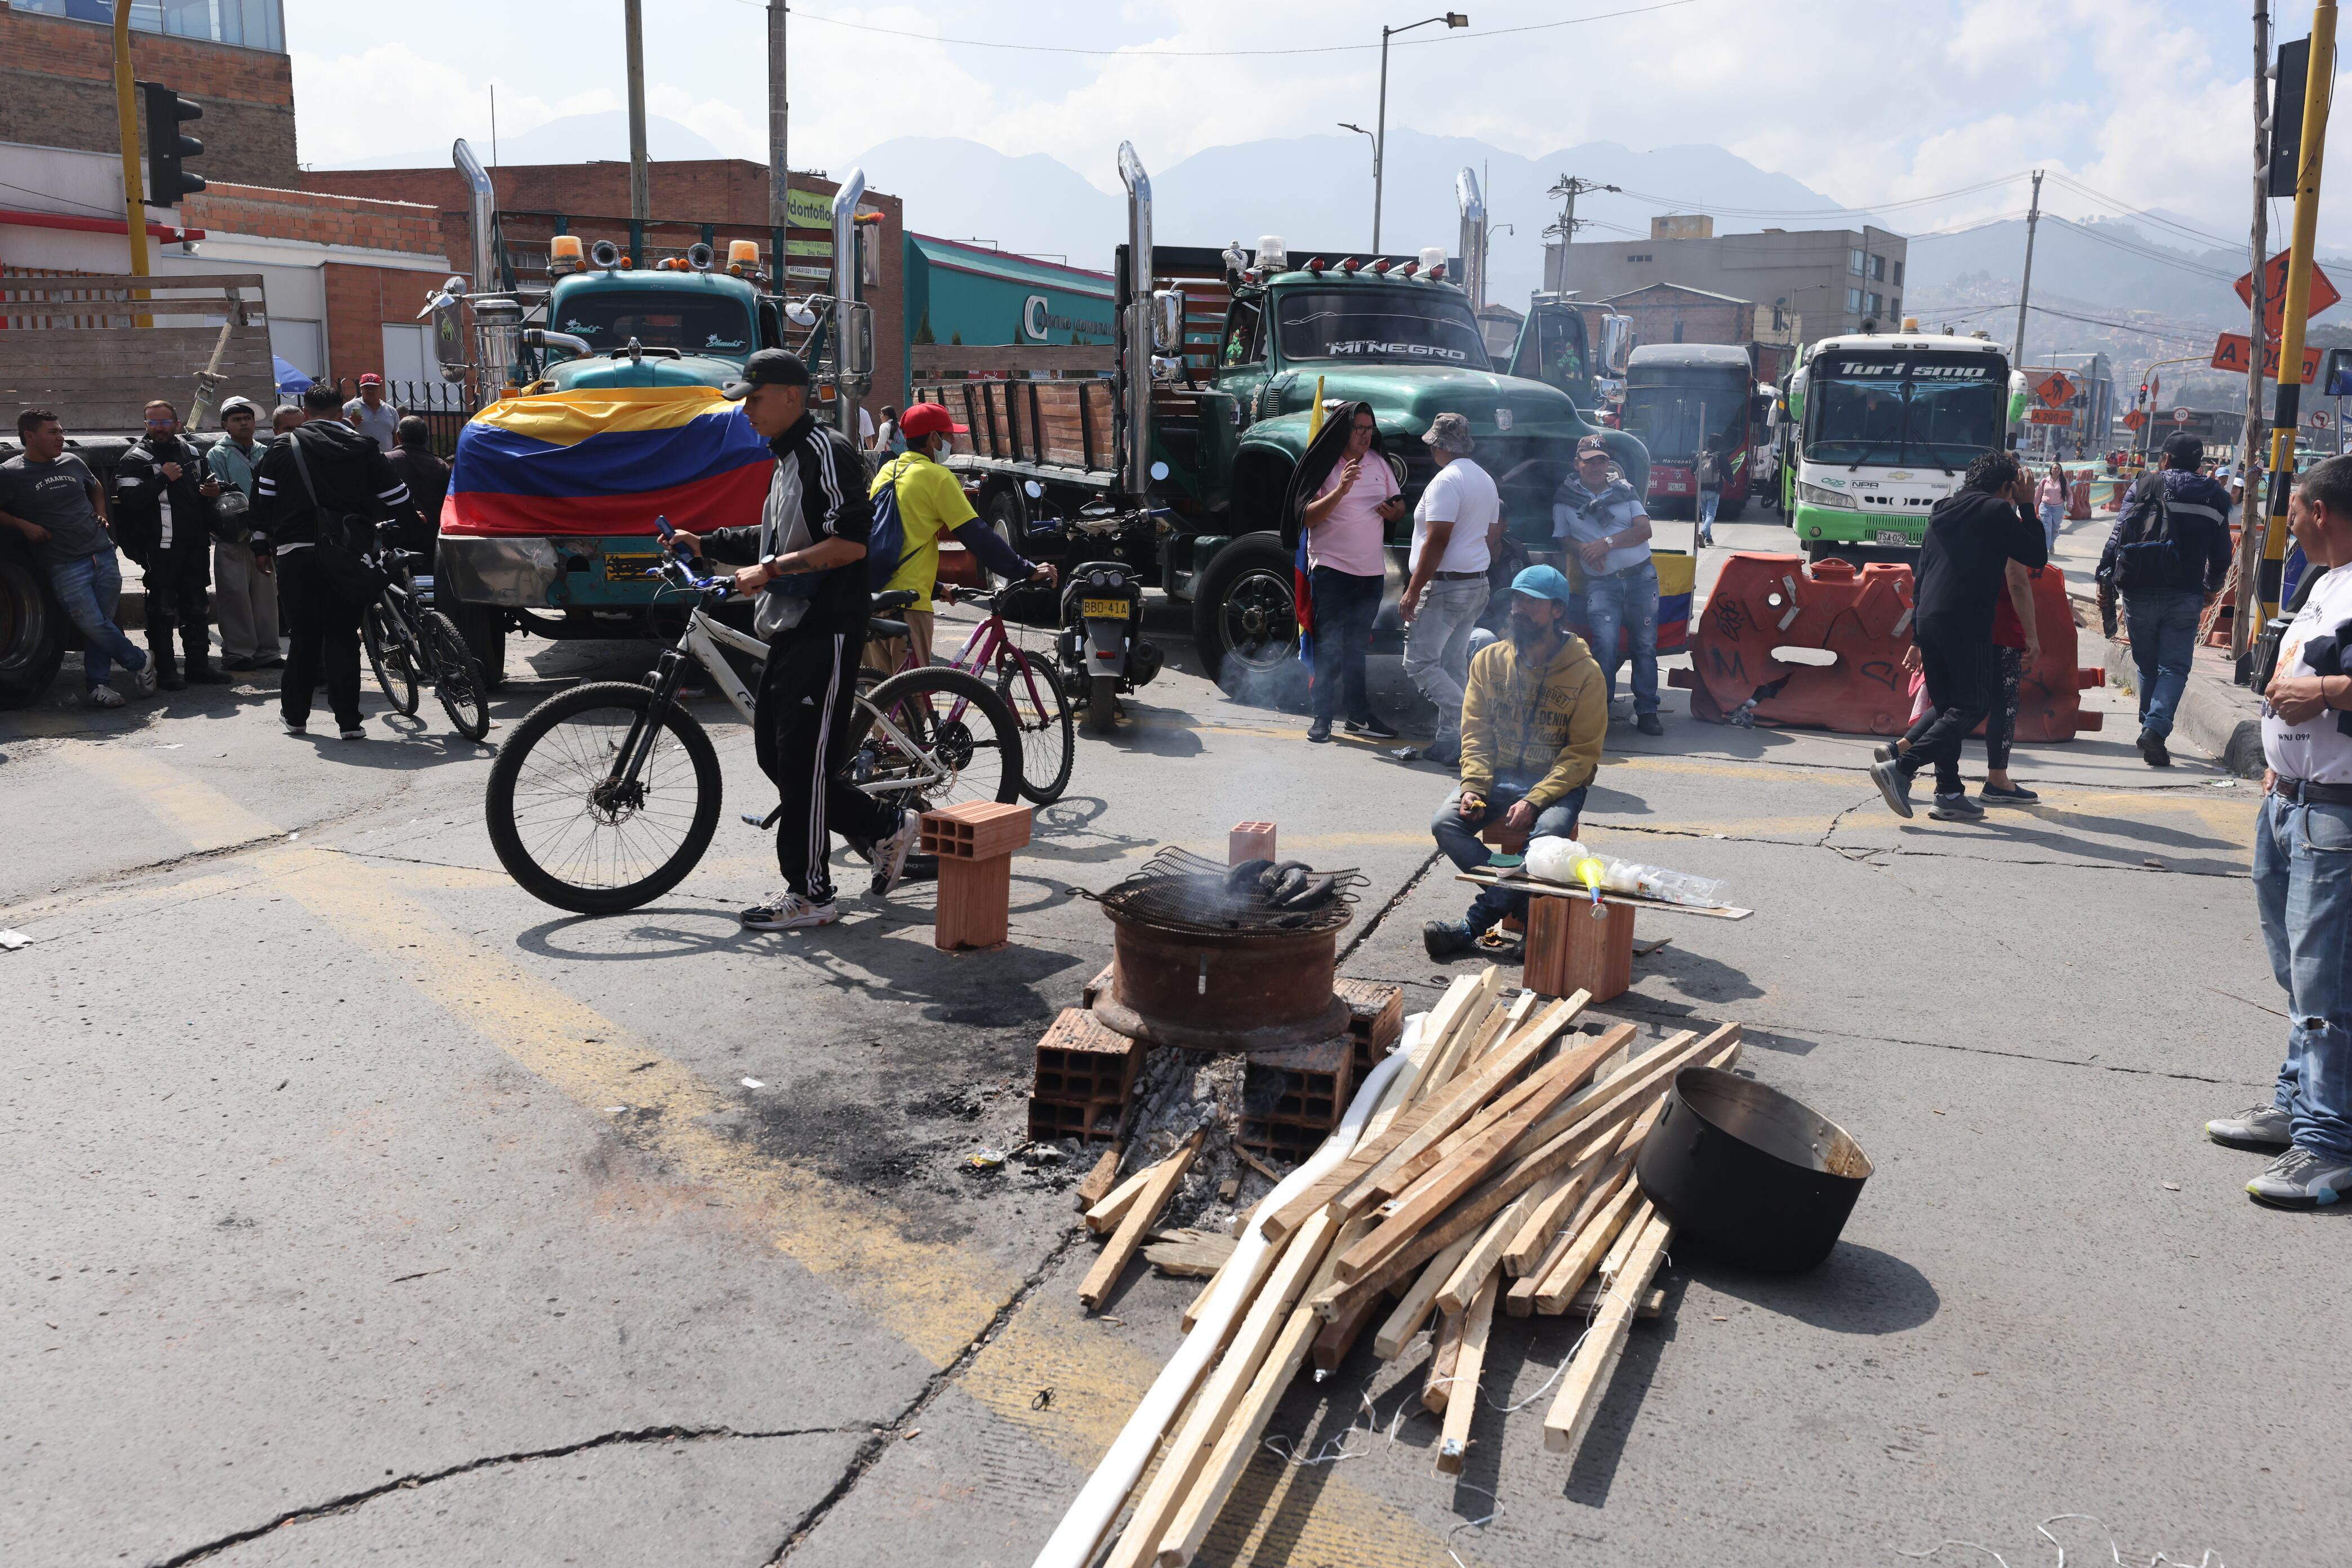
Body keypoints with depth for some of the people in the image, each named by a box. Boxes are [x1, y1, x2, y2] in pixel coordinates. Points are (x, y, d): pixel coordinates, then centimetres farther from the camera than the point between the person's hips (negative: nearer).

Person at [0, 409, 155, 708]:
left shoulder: (72, 462, 13)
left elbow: (95, 488, 31)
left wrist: (101, 514, 15)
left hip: (103, 554, 5)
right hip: (66, 565, -5)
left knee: (102, 624, 4)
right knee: (93, 625, -10)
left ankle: (97, 685, 12)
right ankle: (140, 663, 8)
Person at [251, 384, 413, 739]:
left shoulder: (282, 447, 5)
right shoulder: (363, 447, 3)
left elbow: (263, 500, 5)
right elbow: (398, 499, 3)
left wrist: (262, 546, 15)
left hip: (295, 555, 1)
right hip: (347, 559, -1)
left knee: (303, 636, 12)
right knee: (342, 636, 3)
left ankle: (295, 714, 21)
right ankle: (348, 721, -2)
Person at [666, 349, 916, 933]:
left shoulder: (826, 452, -12)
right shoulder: (788, 457, 20)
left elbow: (851, 543, -21)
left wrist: (774, 570, -24)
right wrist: (706, 544, 20)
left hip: (826, 629, -10)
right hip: (791, 628, 10)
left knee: (803, 759, -6)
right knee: (776, 756, 12)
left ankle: (810, 893, 3)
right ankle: (886, 827, 23)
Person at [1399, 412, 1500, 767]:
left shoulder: (1446, 480, -15)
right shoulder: (1486, 480, 15)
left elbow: (1436, 541, -21)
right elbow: (1492, 536, 20)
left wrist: (1414, 590, -19)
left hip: (1446, 586, -10)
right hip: (1477, 584, 10)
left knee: (1419, 662, -7)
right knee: (1454, 665, 11)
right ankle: (1450, 744, 11)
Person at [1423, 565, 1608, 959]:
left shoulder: (1585, 673, -7)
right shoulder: (1489, 660, 3)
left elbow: (1583, 753, -8)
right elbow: (1475, 733, 4)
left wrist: (1535, 801, -20)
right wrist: (1473, 786, -14)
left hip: (1556, 783, -3)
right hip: (1498, 776, 3)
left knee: (1548, 834, -35)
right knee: (1445, 823, -24)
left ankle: (1474, 925, -21)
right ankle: (1525, 907, -18)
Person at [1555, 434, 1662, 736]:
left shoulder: (1624, 490, 11)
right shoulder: (1565, 498, 8)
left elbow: (1644, 530, 1)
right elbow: (1561, 539, 6)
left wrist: (1607, 543, -13)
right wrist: (1585, 549, -14)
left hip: (1641, 576, 2)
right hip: (1601, 583, -2)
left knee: (1646, 643, 2)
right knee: (1605, 642, -17)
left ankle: (1646, 711, 8)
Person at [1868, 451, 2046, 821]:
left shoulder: (1942, 512, 21)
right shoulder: (1997, 512, 0)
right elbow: (2038, 556, 6)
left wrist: (1918, 637, 23)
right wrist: (2026, 507, 14)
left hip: (1928, 621, 8)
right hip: (1967, 624, -8)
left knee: (1948, 707, 12)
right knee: (1972, 705, -4)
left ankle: (1949, 793, 11)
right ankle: (1900, 768, -18)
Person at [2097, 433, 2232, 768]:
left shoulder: (2145, 486, 1)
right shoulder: (2215, 498, 7)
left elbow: (2118, 534, -4)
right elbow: (2221, 554, 13)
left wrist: (2104, 575, 3)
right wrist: (2212, 586, 29)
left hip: (2140, 591, 0)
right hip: (2185, 596, 0)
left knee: (2147, 663, 13)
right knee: (2174, 667, 0)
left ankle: (2149, 726, 21)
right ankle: (2156, 728, -19)